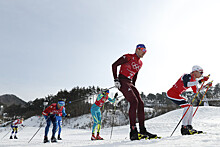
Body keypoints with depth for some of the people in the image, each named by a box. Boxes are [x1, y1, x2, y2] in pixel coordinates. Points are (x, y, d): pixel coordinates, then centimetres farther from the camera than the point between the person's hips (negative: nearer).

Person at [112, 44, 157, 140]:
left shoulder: (140, 63, 17)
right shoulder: (128, 57, -6)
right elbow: (114, 65, -8)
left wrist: (133, 86, 21)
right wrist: (116, 79, -13)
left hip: (130, 83, 8)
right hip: (122, 82, -8)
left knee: (140, 103, -1)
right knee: (134, 101, -22)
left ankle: (142, 130, 6)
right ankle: (133, 131, -21)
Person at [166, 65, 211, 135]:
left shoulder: (193, 80, 11)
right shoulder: (187, 76, -17)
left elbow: (196, 91, 18)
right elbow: (186, 84, -39)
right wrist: (200, 81, -37)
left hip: (177, 95, 10)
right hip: (171, 93, -10)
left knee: (190, 107, 7)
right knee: (187, 106, -19)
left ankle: (189, 127, 7)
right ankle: (184, 127, -18)